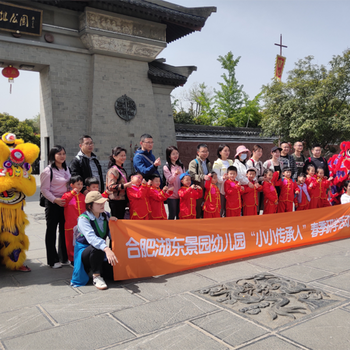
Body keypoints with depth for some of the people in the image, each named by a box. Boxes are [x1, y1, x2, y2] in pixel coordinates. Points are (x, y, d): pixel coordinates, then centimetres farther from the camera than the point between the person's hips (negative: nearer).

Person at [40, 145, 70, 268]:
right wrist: (55, 200, -21)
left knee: (64, 230, 11)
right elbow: (44, 189, -12)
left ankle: (64, 258, 23)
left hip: (65, 203, 7)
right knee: (51, 231, 4)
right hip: (52, 204, -7)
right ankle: (53, 260, 14)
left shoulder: (66, 169, 12)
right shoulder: (48, 170, -11)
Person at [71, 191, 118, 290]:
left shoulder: (105, 215, 1)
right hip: (84, 252, -6)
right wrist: (106, 249, -55)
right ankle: (96, 276, -20)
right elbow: (91, 237, -39)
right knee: (97, 247, -38)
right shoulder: (83, 219, -19)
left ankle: (95, 268, 18)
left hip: (100, 255, 6)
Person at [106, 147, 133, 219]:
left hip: (122, 200, 9)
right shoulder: (113, 170, -13)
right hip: (116, 201, -9)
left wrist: (128, 184, 15)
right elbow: (111, 187, -22)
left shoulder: (122, 169, 16)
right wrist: (124, 185, -28)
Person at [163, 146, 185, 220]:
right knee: (172, 215, 0)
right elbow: (169, 180, -13)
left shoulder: (181, 166, 10)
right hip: (171, 195, -4)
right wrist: (175, 174, -30)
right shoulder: (166, 167, -5)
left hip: (181, 194, 4)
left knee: (179, 214, 11)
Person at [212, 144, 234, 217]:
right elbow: (216, 177, -11)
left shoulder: (230, 162, 17)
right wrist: (222, 178, -32)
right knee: (221, 209, -4)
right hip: (221, 189, -6)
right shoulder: (217, 163, -4)